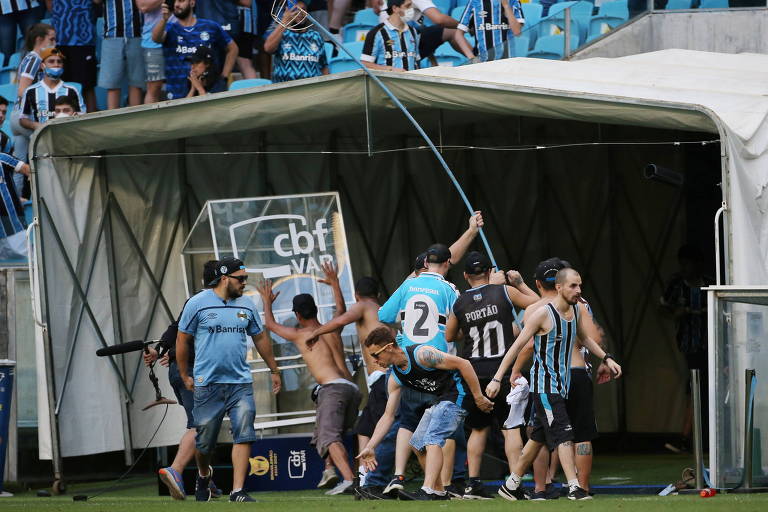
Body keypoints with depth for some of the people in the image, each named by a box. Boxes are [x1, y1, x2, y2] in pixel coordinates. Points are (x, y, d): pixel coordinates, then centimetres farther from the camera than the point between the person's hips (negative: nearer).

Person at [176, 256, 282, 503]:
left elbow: (260, 338, 20)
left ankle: (237, 492, -13)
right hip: (207, 384, -3)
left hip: (241, 383, 3)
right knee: (205, 440, 6)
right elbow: (182, 340, 3)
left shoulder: (246, 305, 8)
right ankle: (203, 476, 37)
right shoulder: (198, 303, -4)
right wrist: (185, 376, 5)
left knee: (244, 435, -12)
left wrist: (274, 370, 24)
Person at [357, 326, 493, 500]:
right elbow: (388, 416, 9)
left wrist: (478, 397, -18)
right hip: (439, 400, 10)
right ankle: (439, 493, 19)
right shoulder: (395, 379, 4)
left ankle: (427, 492, -34)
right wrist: (370, 447, 2)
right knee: (418, 445, 12)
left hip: (457, 395, -10)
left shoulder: (422, 354, -22)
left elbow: (463, 364, -20)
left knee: (432, 440, -24)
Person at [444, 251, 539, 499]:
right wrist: (520, 283, 19)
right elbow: (537, 303, 8)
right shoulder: (505, 292, -5)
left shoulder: (460, 303, 2)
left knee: (479, 428, 14)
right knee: (511, 427, -1)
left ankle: (473, 484, 11)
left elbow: (449, 336, 16)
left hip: (474, 373, 3)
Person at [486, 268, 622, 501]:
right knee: (563, 434, -16)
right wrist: (497, 379, -16)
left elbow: (585, 338, 28)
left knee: (538, 438, 13)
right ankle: (574, 488, -19)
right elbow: (517, 346, -14)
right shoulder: (544, 314, -16)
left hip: (561, 385, 8)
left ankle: (510, 486, 23)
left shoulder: (576, 311, 7)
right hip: (544, 385, -8)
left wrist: (606, 358, 19)